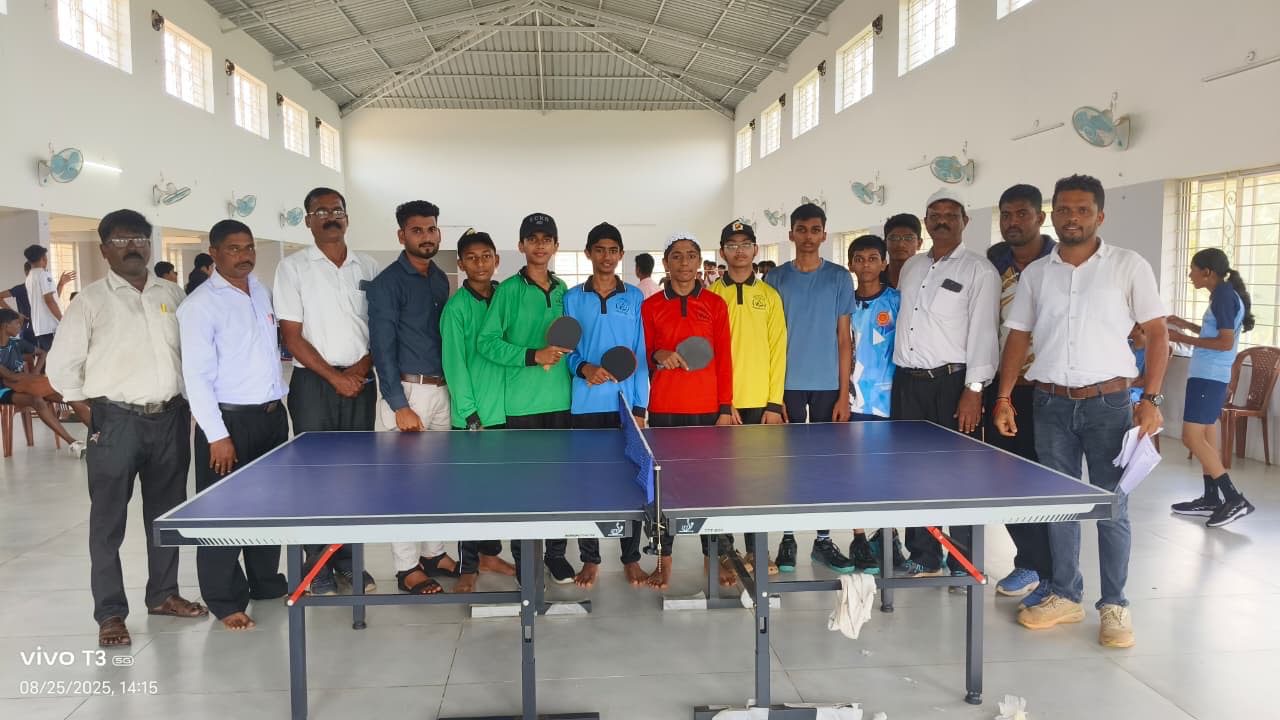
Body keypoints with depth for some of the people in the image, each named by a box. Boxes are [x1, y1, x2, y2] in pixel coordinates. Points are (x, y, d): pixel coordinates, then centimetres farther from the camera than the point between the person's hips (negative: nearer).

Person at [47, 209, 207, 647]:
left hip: (170, 418, 4)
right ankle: (110, 614, 10)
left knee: (167, 513, 13)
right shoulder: (92, 301, -2)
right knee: (108, 521, 1)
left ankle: (163, 594, 28)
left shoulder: (172, 295, 9)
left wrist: (189, 404, 7)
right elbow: (61, 364, -2)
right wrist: (92, 418, -4)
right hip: (116, 422, -4)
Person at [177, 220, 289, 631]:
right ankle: (226, 601, 11)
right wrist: (217, 435, -19)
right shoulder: (201, 305, -11)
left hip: (272, 415, 7)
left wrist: (279, 399, 14)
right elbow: (196, 376, -16)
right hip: (229, 419, -7)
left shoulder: (261, 293, 11)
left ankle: (266, 582, 30)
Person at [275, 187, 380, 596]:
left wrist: (362, 366, -7)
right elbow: (292, 336, -5)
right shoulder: (294, 267, -1)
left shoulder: (368, 268, 8)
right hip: (313, 384, -3)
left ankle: (348, 558, 19)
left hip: (361, 382, 3)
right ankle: (318, 566, 11)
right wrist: (333, 376, -11)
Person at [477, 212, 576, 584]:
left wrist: (564, 353, 2)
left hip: (561, 398, 4)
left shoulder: (563, 291, 11)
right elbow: (487, 342, -10)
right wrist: (534, 356, -17)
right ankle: (524, 558, 16)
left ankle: (556, 553, 21)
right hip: (523, 401, -4)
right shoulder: (509, 290, -4)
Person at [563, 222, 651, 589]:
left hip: (626, 403, 0)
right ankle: (589, 559, 16)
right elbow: (565, 350, 6)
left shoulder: (634, 298, 6)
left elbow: (641, 356, 3)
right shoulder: (572, 298, 6)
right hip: (585, 405, 0)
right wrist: (584, 368, -16)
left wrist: (640, 406, -3)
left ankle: (631, 558, 16)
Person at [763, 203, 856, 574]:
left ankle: (823, 539, 16)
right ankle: (788, 538, 15)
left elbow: (844, 339, 4)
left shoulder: (839, 278, 5)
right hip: (788, 385, 0)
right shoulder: (776, 279, 5)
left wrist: (844, 393, -2)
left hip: (828, 386, 0)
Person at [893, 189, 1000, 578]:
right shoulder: (911, 268, 16)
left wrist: (974, 390, -18)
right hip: (907, 381, 6)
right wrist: (897, 377, 14)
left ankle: (963, 564, 11)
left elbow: (983, 333, -10)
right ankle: (924, 557, 21)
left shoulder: (980, 270, -3)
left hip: (952, 382, -6)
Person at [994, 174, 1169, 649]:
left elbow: (1157, 333, -1)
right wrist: (1004, 397, 3)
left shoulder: (1129, 266, -1)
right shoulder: (1035, 273, 8)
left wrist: (1151, 400, -10)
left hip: (1108, 401, -3)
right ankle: (1065, 596, 21)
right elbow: (1018, 338, 10)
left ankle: (1114, 605, 14)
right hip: (1051, 402, 3)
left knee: (1112, 506, 2)